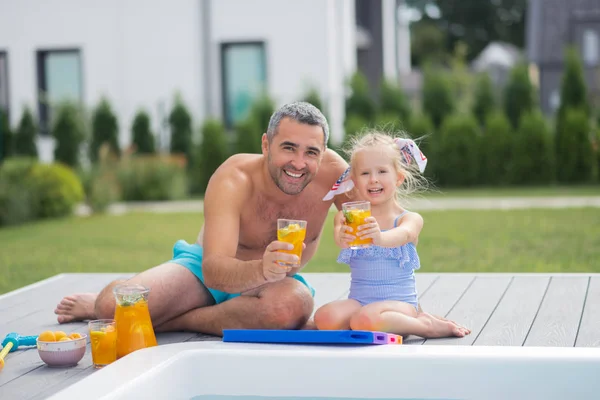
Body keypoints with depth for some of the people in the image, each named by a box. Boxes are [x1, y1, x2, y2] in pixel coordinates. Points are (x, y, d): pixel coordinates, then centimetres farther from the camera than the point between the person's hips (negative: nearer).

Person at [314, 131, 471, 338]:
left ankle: (424, 325, -10)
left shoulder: (411, 219, -2)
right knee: (324, 318, -27)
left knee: (365, 319, -35)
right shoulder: (350, 218, 4)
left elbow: (403, 235, -27)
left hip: (399, 301, -4)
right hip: (358, 301, 4)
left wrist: (380, 238, -51)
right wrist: (342, 237, -47)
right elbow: (341, 236, -20)